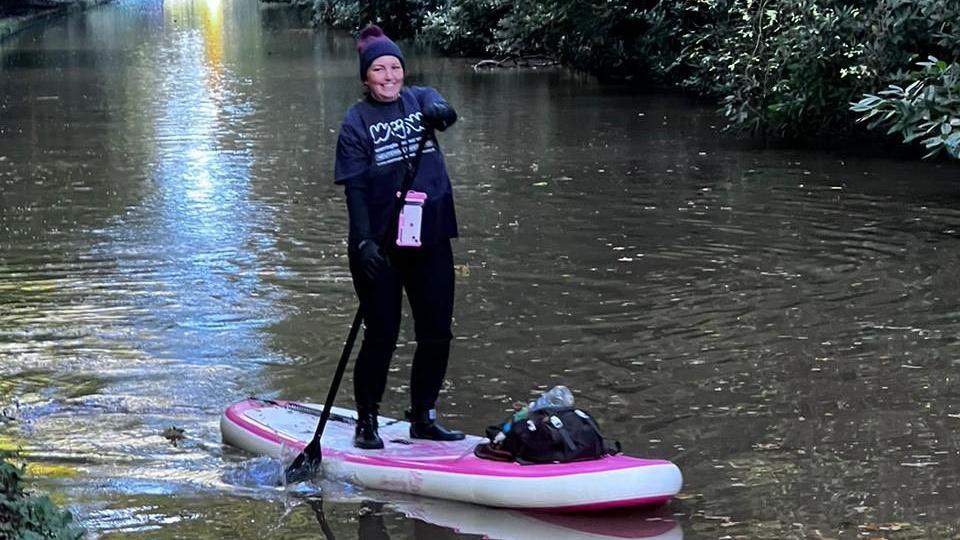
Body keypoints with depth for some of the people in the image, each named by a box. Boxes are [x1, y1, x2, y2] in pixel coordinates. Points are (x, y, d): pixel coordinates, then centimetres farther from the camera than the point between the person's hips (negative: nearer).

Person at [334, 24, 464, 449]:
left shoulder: (420, 99, 5)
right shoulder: (356, 122, -3)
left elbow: (444, 112, -19)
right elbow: (354, 188, -9)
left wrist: (439, 113, -44)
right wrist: (364, 242, -21)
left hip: (430, 239, 4)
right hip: (380, 245, -4)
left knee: (437, 334, 6)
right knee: (382, 335, -2)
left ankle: (423, 418, 21)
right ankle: (366, 421, 12)